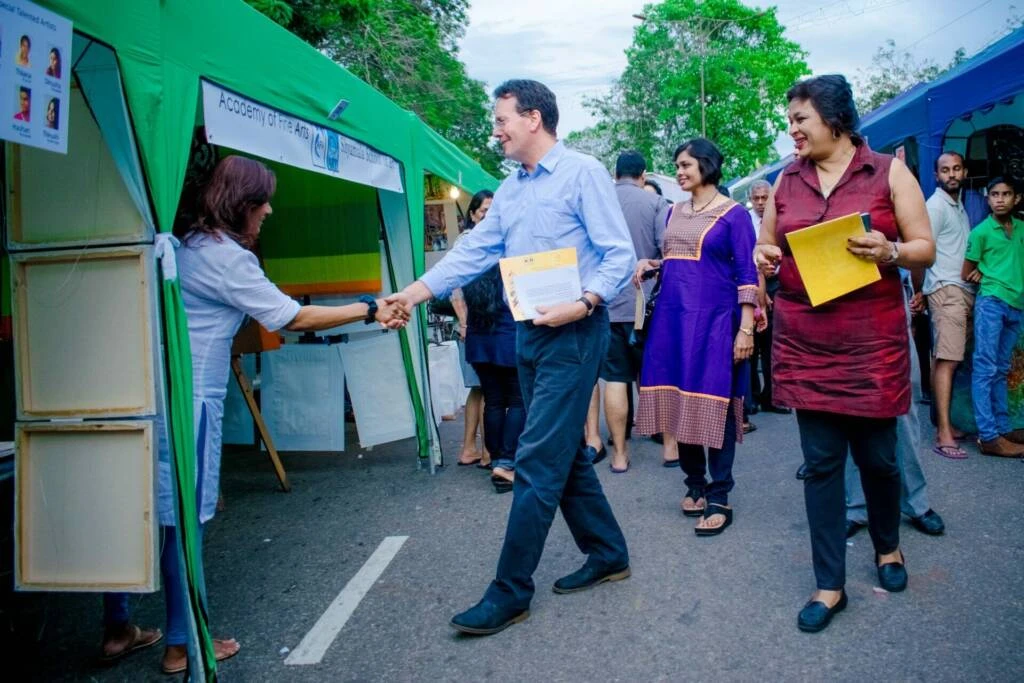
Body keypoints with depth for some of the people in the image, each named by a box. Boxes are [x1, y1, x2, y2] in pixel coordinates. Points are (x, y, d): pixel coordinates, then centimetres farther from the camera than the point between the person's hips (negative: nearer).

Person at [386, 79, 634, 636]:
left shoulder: (582, 173, -8)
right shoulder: (509, 189, 15)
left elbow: (620, 255, -11)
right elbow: (473, 251, 11)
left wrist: (582, 304, -24)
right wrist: (416, 292, 2)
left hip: (573, 333, -8)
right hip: (529, 332, 8)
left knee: (538, 462, -6)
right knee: (565, 453, 15)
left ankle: (511, 592, 4)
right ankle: (607, 553, 31)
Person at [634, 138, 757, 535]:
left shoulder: (733, 214, -3)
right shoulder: (674, 212, 15)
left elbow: (746, 273, -8)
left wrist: (746, 327, -15)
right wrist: (651, 264, 0)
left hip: (714, 317, -6)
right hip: (673, 316, 6)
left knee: (714, 404, -4)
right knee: (681, 401, 7)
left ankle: (719, 499, 3)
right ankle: (695, 485, 21)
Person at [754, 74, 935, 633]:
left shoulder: (888, 173, 1)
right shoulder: (786, 180, 9)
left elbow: (926, 249, 1)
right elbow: (767, 246, 17)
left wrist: (889, 251, -20)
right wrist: (764, 257, -6)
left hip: (872, 339, -2)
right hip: (803, 342, 2)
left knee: (877, 455, 8)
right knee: (821, 462, 4)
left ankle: (887, 546, 39)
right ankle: (829, 584, 16)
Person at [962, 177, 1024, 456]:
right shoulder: (981, 231, -3)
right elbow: (966, 275, 0)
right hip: (991, 303, -5)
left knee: (1001, 370, 12)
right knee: (985, 369, -6)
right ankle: (989, 437, -8)